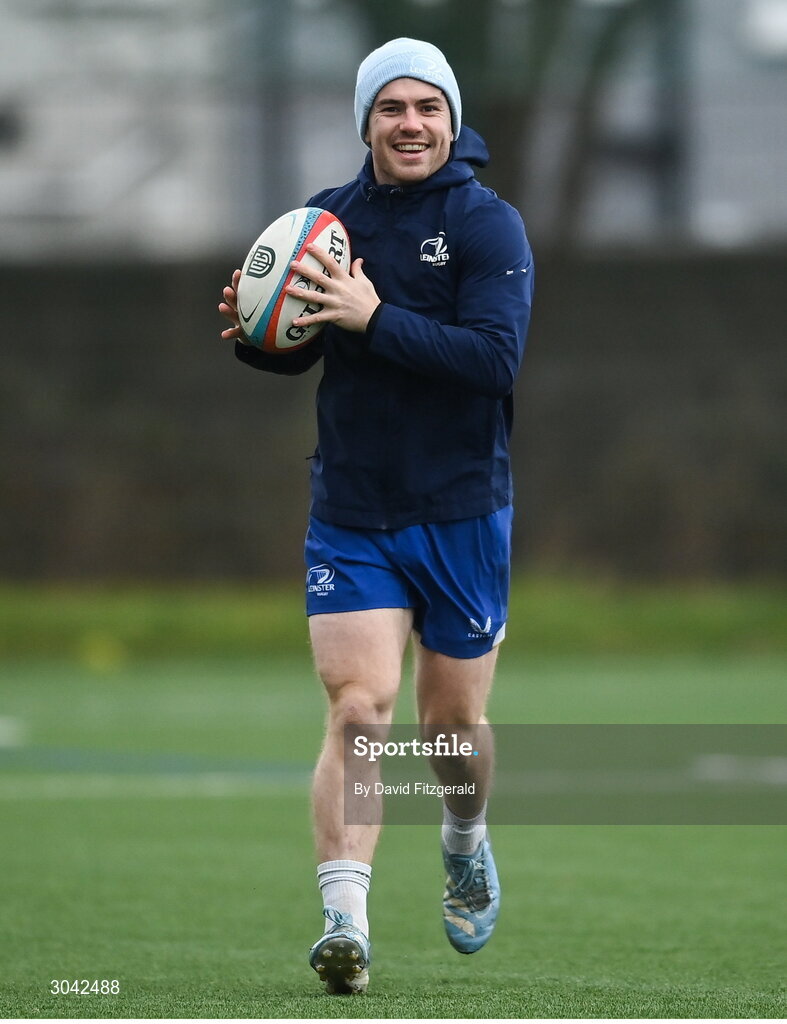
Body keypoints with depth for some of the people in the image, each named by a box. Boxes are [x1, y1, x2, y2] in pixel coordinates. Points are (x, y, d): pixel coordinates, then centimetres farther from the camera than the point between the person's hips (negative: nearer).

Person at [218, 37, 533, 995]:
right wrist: (255, 335, -9)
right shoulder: (329, 218, 4)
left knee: (452, 720, 9)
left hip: (461, 512, -1)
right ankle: (345, 917, -19)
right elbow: (298, 350, 14)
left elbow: (496, 356, -20)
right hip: (350, 513, 2)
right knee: (359, 706, -14)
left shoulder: (488, 224, -8)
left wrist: (378, 320, -29)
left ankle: (466, 842, 42)